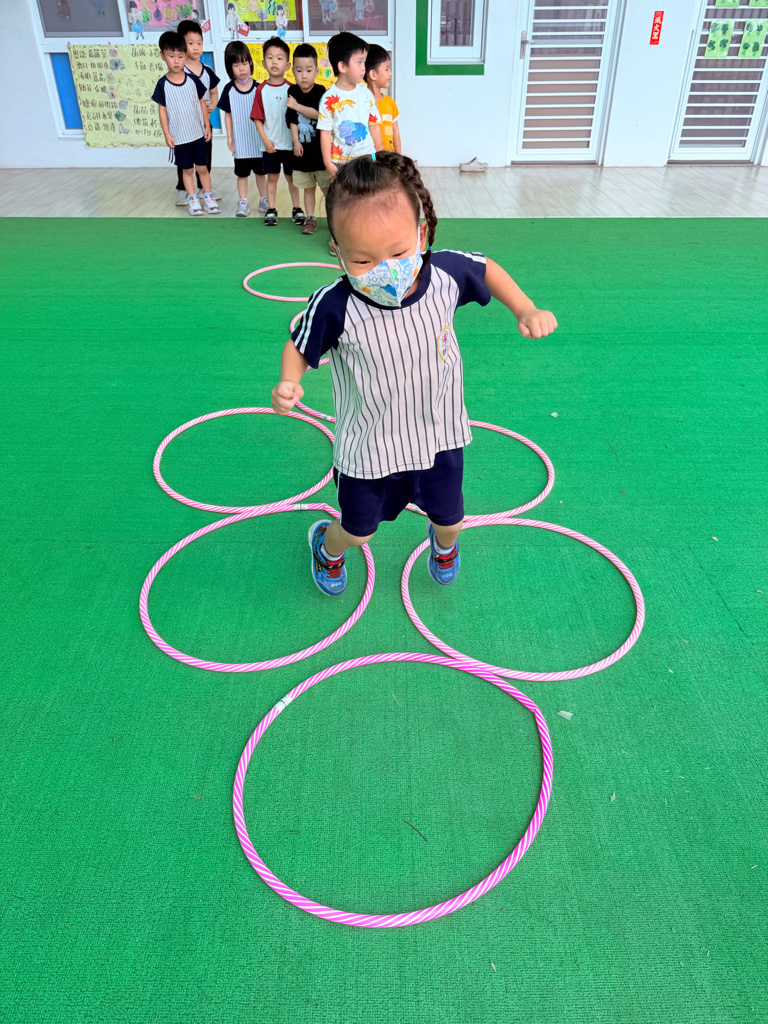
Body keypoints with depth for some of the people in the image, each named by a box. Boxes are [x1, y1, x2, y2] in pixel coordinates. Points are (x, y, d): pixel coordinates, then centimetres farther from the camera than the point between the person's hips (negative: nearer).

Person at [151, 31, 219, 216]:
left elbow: (202, 102, 5)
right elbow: (162, 110, -3)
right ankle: (192, 199, 20)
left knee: (202, 167, 7)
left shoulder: (192, 80, -3)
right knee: (187, 169, 9)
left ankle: (208, 197, 20)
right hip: (179, 137, -1)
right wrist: (166, 134, -6)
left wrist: (207, 126, 4)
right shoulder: (162, 84, -7)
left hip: (198, 133, 1)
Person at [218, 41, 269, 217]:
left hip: (258, 138, 0)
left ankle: (264, 199, 25)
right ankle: (243, 202, 15)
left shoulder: (257, 87, -4)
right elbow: (228, 115, 2)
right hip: (240, 141, 0)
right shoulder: (229, 89, -4)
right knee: (242, 173, 7)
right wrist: (229, 137, -2)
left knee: (260, 171, 12)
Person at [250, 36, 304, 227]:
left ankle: (297, 209, 20)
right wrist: (265, 139, -9)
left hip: (290, 143, 0)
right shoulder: (261, 90, -1)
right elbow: (258, 119, -1)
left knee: (291, 176, 10)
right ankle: (271, 210, 16)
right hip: (270, 144, 0)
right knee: (272, 176, 7)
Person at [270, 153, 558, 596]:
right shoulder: (335, 307, -29)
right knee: (359, 531, 18)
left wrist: (527, 311, -7)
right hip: (369, 449, -2)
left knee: (449, 518, 25)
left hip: (440, 436, 3)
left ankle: (444, 543, 66)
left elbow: (487, 269, 3)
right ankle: (327, 544, 58)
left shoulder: (446, 273, -21)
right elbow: (300, 347, -9)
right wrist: (288, 383, -28)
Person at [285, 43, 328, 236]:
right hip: (302, 150, 4)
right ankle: (310, 218, 21)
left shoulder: (320, 92, -8)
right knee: (308, 187, 13)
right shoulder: (292, 92, 3)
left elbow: (318, 113, -22)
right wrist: (296, 141, -6)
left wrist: (297, 106, -22)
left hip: (320, 149, -4)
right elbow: (292, 120, 3)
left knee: (328, 187, 2)